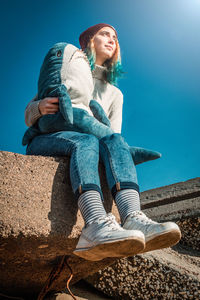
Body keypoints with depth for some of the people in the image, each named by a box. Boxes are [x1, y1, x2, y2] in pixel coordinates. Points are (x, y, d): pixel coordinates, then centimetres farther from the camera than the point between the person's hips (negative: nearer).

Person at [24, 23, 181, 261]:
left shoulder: (114, 94, 24)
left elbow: (113, 135, 15)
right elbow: (29, 116, 11)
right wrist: (40, 108, -13)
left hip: (84, 144, 3)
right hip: (44, 141, -2)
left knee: (115, 141, -30)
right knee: (85, 141, -35)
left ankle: (133, 218, -54)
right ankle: (97, 224, -61)